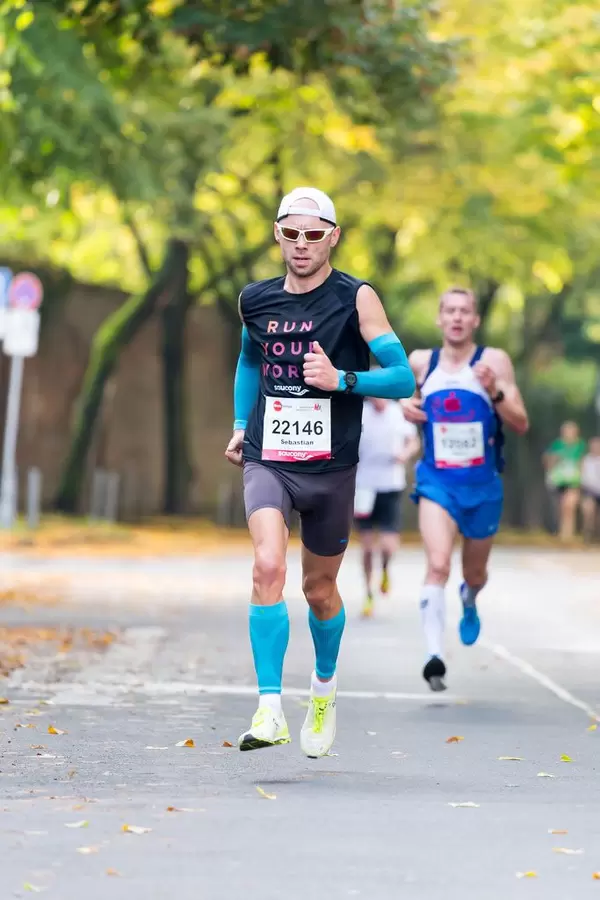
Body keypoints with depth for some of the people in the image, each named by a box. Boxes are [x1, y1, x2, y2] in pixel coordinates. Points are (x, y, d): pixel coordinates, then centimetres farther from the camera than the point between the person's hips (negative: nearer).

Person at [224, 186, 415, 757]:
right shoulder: (255, 300, 6)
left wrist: (342, 379, -22)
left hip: (331, 466, -1)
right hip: (267, 459, 1)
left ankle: (323, 688, 42)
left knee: (319, 589, 12)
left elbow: (403, 379, -8)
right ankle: (270, 710, -24)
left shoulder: (356, 298, -5)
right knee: (268, 566, -23)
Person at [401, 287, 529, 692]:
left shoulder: (494, 361, -6)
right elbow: (407, 391, 23)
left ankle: (469, 602, 56)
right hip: (437, 480, 0)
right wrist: (406, 404, 0)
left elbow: (522, 424, -9)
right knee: (437, 565, -23)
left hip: (482, 484, 1)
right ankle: (435, 654, -28)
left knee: (475, 573, 19)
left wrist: (495, 392, -26)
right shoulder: (421, 362, 1)